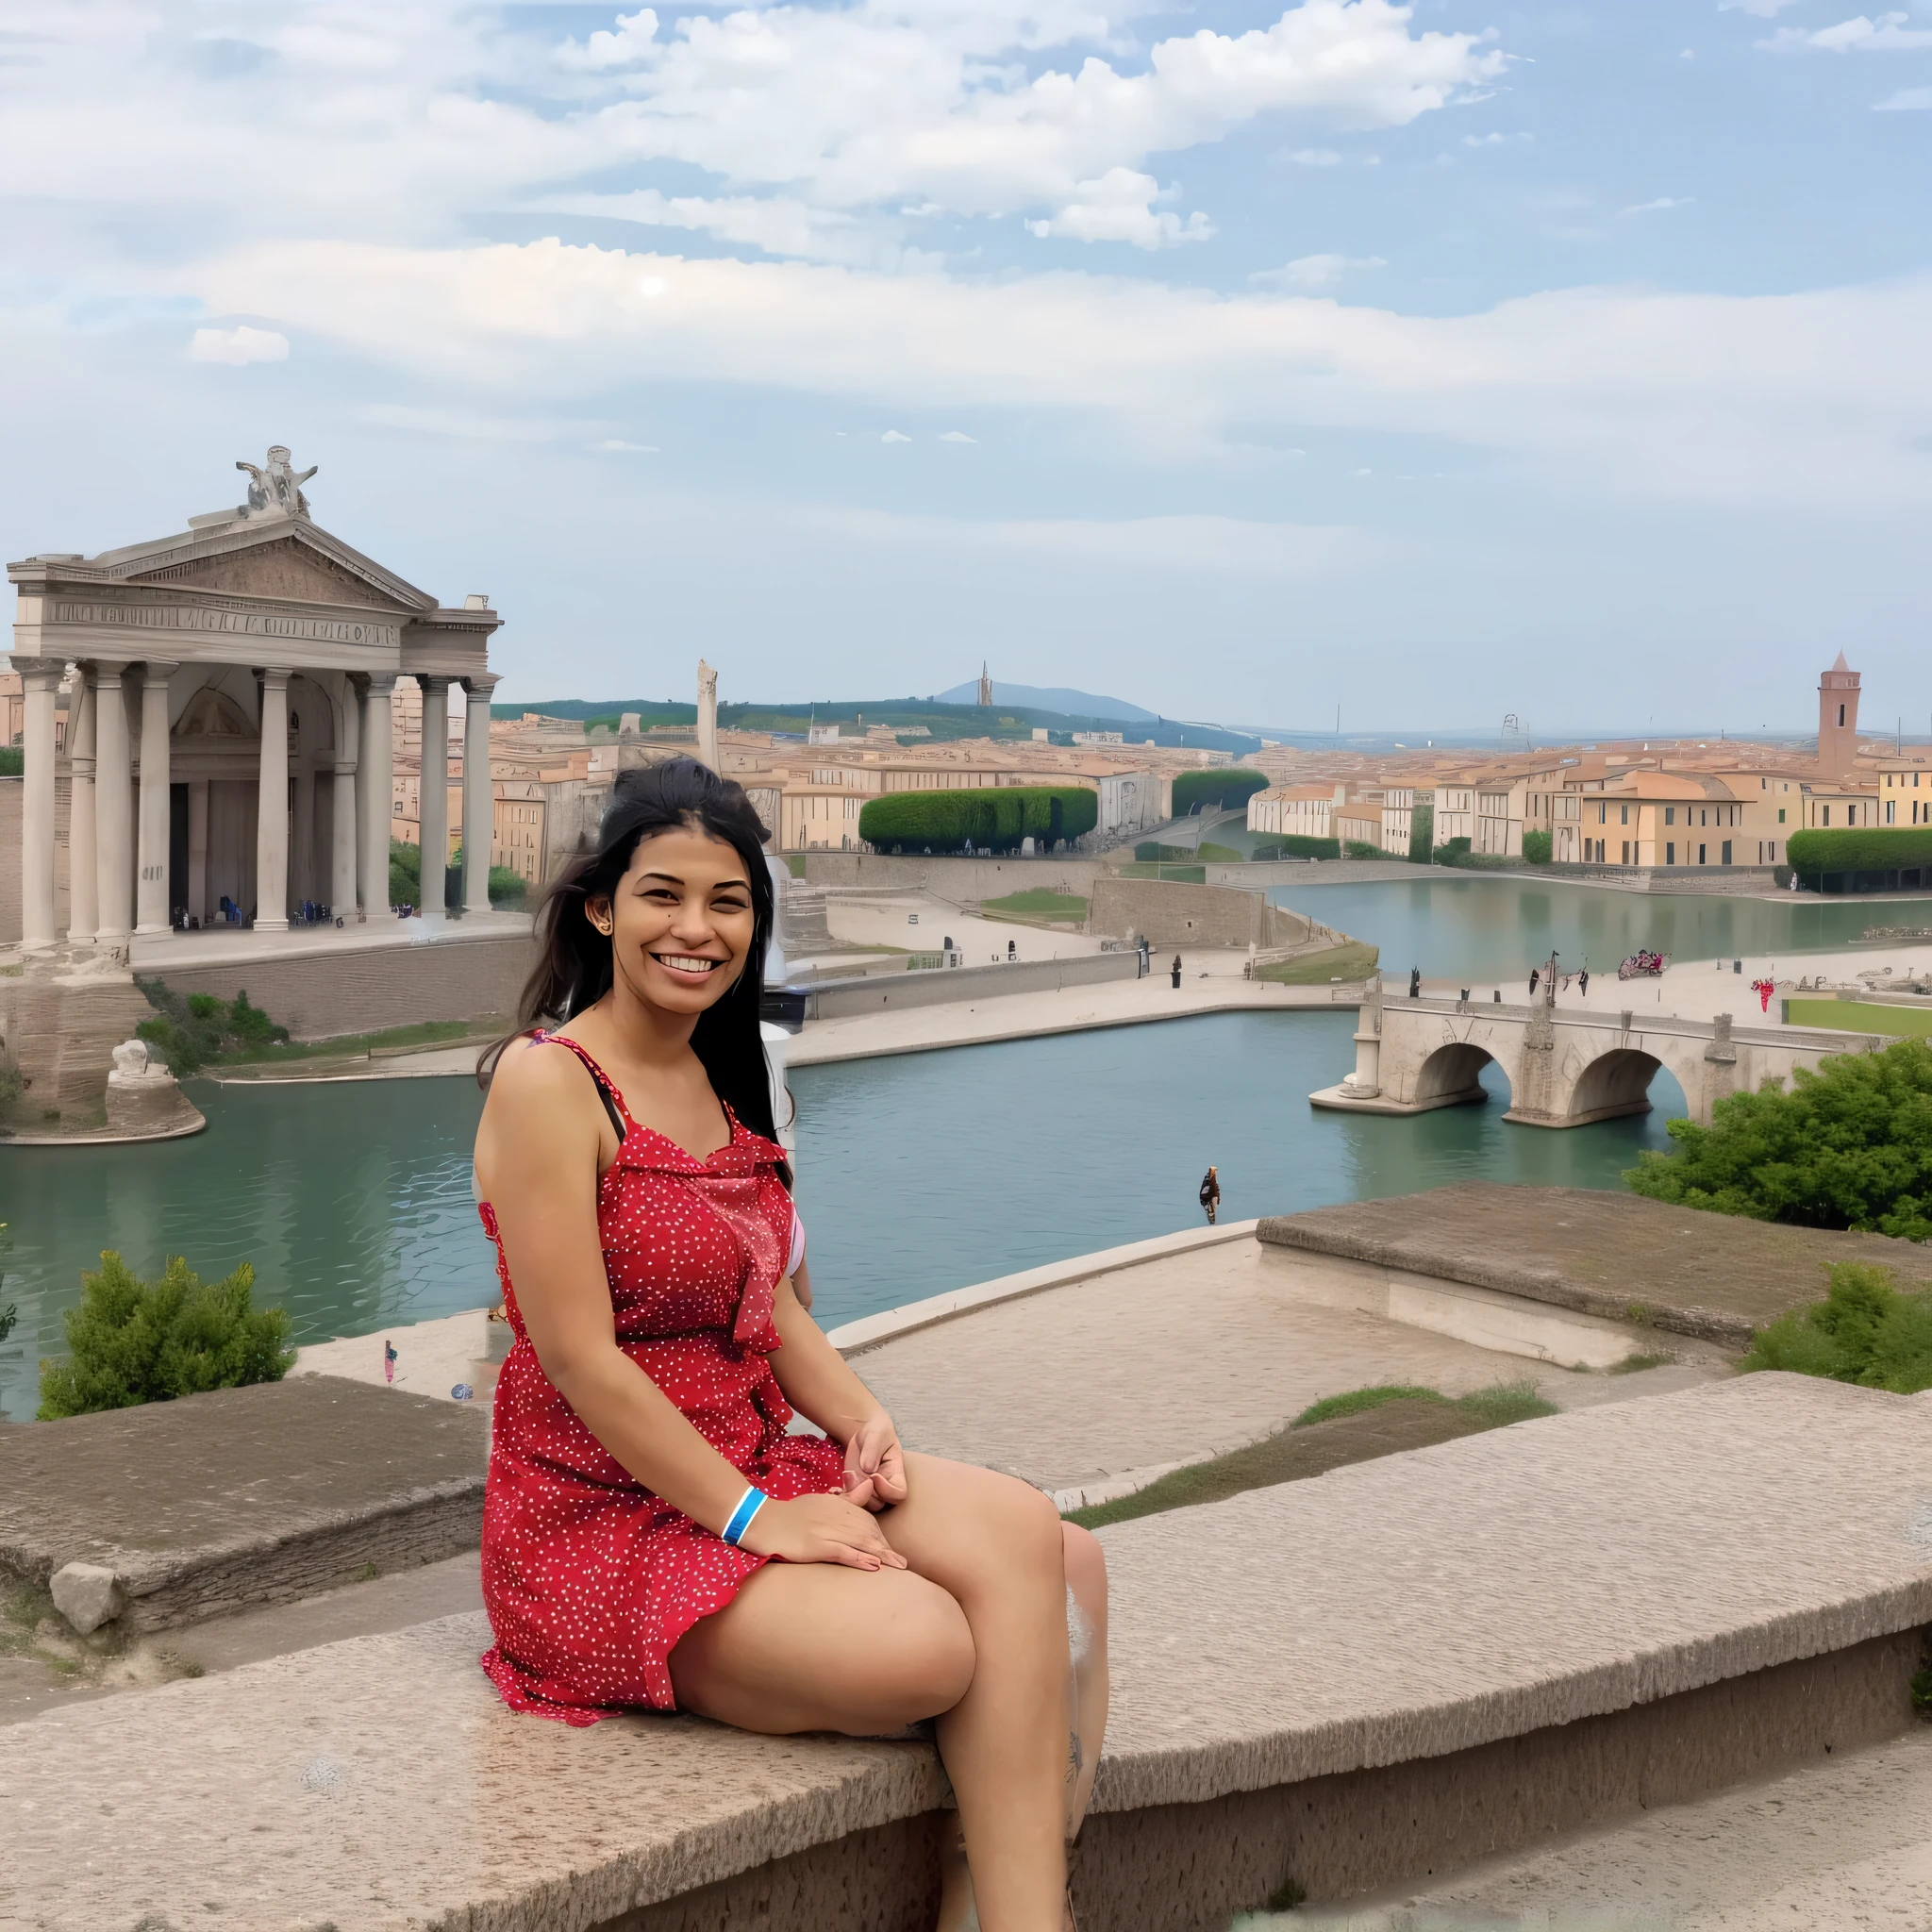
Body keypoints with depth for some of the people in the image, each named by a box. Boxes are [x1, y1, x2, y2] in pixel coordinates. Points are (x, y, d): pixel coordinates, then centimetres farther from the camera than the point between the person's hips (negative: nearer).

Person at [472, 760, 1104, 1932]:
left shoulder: (725, 1082, 13)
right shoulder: (547, 1081, -12)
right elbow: (580, 1358, -16)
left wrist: (863, 1421, -4)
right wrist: (752, 1518, -16)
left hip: (754, 1471, 7)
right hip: (605, 1517, -7)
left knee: (1032, 1541, -18)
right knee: (925, 1644, -26)